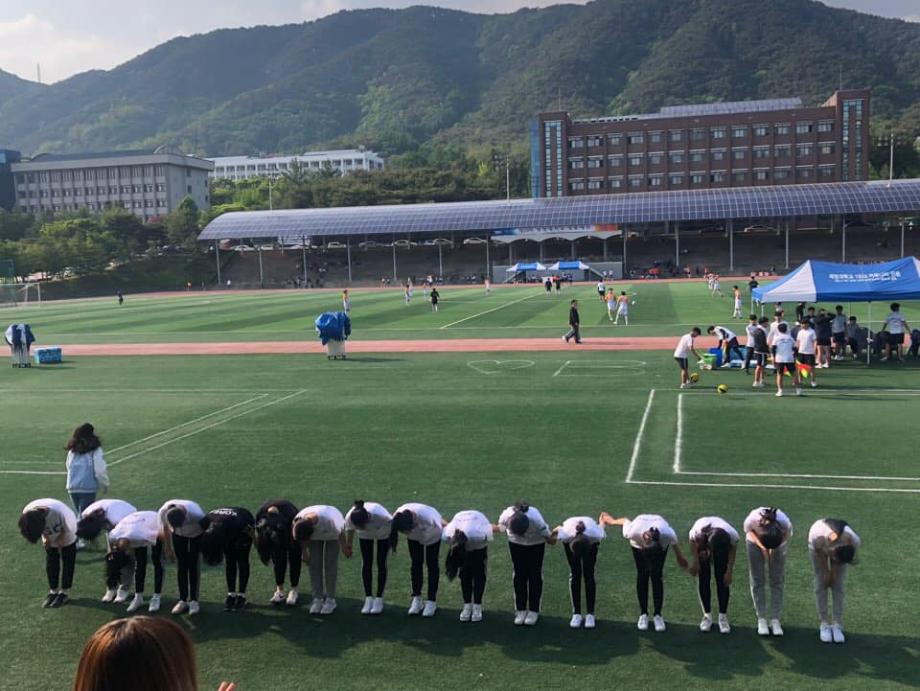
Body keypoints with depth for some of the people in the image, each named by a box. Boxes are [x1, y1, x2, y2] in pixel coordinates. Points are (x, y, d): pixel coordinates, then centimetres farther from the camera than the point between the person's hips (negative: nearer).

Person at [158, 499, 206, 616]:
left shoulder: (196, 514, -43)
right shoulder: (163, 512, -34)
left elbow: (205, 527, -22)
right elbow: (165, 529, -11)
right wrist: (168, 548, 0)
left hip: (196, 534, -2)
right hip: (178, 536, 3)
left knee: (193, 565, -5)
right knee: (181, 565, 0)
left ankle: (193, 600, 4)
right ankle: (183, 600, 9)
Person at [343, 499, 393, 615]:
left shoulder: (380, 515, -44)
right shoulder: (349, 517, -37)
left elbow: (392, 522, -21)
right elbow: (349, 530, -12)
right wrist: (348, 546, 5)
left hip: (383, 532, -2)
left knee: (381, 563, -2)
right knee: (366, 563, 0)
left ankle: (379, 600, 6)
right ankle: (368, 599, 9)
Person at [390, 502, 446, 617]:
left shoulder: (428, 518, -48)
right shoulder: (396, 519, -36)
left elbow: (443, 524, -25)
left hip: (432, 535, -3)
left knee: (432, 564, 3)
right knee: (416, 563, 5)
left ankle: (432, 601, 11)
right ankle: (416, 599, 16)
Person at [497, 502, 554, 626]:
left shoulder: (536, 520, -42)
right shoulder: (505, 517, -35)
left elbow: (548, 536, -23)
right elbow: (501, 528, -10)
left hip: (536, 543, -2)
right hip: (515, 543, 2)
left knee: (534, 575, 2)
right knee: (519, 575, 4)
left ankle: (534, 611, 12)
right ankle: (520, 611, 14)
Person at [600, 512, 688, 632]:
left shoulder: (667, 534, -43)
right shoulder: (632, 532, -43)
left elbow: (674, 543, -18)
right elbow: (626, 521, -21)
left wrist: (680, 558, 0)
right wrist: (612, 520, 1)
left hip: (661, 543, 0)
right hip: (638, 543, 0)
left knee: (657, 575, -7)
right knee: (642, 575, -4)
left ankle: (658, 615, 4)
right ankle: (643, 614, 9)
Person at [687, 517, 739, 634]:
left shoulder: (732, 535, -40)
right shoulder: (698, 532, -43)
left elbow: (732, 549, -16)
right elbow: (692, 541, -16)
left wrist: (729, 571, -12)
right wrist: (696, 562, -11)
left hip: (724, 543, 0)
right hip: (702, 543, 0)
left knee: (722, 579, -6)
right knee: (703, 579, -5)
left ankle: (723, 616, 5)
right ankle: (707, 616, 7)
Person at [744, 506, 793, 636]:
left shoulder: (786, 524, -40)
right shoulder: (751, 521, -41)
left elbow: (787, 536, -15)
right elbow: (749, 530, -16)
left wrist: (773, 549, -22)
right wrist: (763, 547, -22)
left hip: (778, 542, 0)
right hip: (755, 540, 0)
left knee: (777, 580, -1)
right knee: (757, 580, 0)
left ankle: (775, 620, 6)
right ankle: (761, 619, 8)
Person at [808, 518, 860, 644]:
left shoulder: (854, 542, -39)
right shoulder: (819, 538, -44)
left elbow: (842, 561, -17)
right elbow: (821, 556, -21)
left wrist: (834, 572, -9)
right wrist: (826, 572, -10)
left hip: (841, 542, 1)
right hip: (820, 544, -1)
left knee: (838, 585, -5)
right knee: (821, 583, -5)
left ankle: (837, 625, 0)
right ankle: (825, 624, 2)